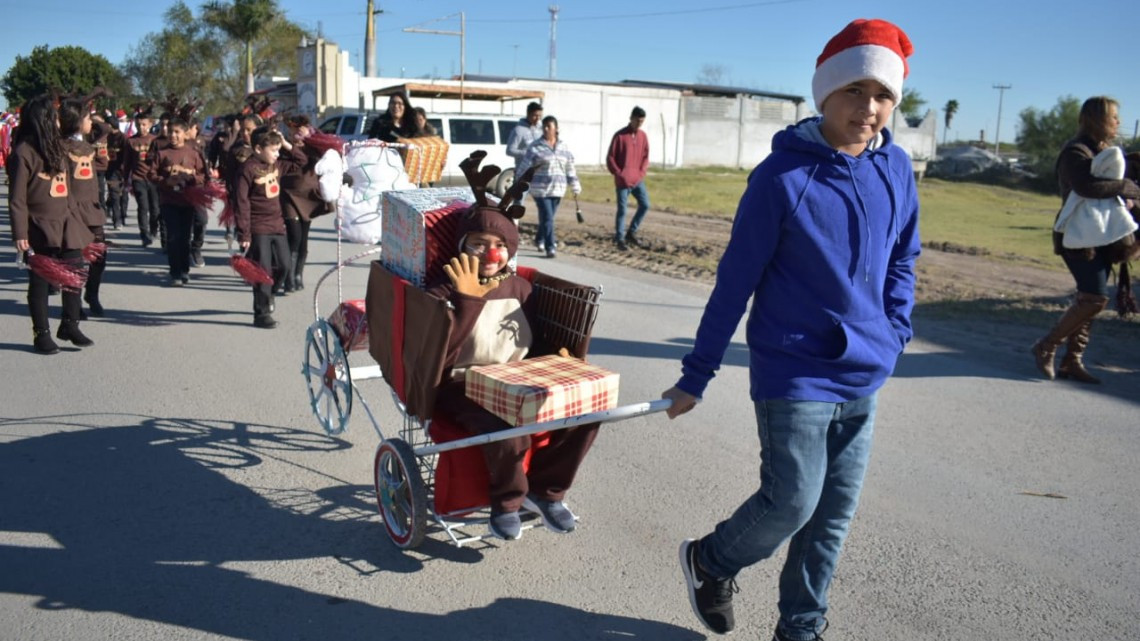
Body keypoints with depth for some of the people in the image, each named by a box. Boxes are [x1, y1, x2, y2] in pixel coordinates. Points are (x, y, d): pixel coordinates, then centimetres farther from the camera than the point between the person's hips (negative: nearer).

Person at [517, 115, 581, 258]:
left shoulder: (564, 148, 9)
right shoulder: (535, 147, -5)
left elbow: (570, 169, 15)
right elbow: (525, 167, -5)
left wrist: (575, 186, 15)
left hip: (557, 189, 4)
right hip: (540, 189, -4)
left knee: (547, 217, 12)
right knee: (547, 218, -11)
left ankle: (541, 241, 32)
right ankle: (550, 248, -10)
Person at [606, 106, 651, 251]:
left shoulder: (643, 136, 8)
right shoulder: (620, 135, -7)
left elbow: (645, 156, 14)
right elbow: (610, 157, -6)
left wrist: (642, 173, 1)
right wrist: (619, 174, -10)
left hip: (638, 180, 5)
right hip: (623, 181, -5)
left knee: (645, 205, 0)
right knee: (622, 210, -2)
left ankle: (631, 232, 16)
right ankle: (620, 239, 9)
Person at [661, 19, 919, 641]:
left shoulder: (895, 169, 1)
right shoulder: (782, 176, -15)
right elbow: (735, 281, -11)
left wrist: (892, 337, 7)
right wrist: (694, 376, -7)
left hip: (863, 378, 6)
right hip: (794, 373, -5)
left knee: (834, 515, 11)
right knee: (792, 503, -6)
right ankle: (708, 560, 25)